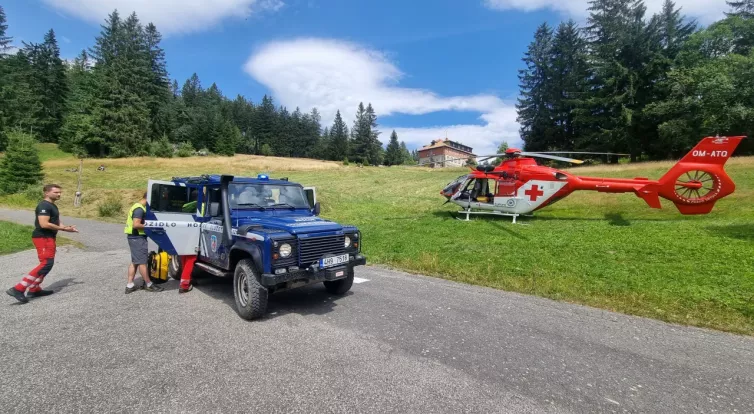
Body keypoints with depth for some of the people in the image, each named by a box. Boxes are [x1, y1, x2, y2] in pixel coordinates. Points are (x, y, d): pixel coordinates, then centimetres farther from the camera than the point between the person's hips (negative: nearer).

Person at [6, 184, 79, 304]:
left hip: (48, 238, 11)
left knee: (47, 264, 16)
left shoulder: (52, 205, 17)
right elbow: (44, 224, -25)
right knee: (46, 264, -16)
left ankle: (34, 289, 23)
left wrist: (67, 228, 3)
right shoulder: (44, 206, -15)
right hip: (43, 238, -11)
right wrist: (63, 228, -15)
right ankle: (18, 289, -14)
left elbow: (56, 222, 21)